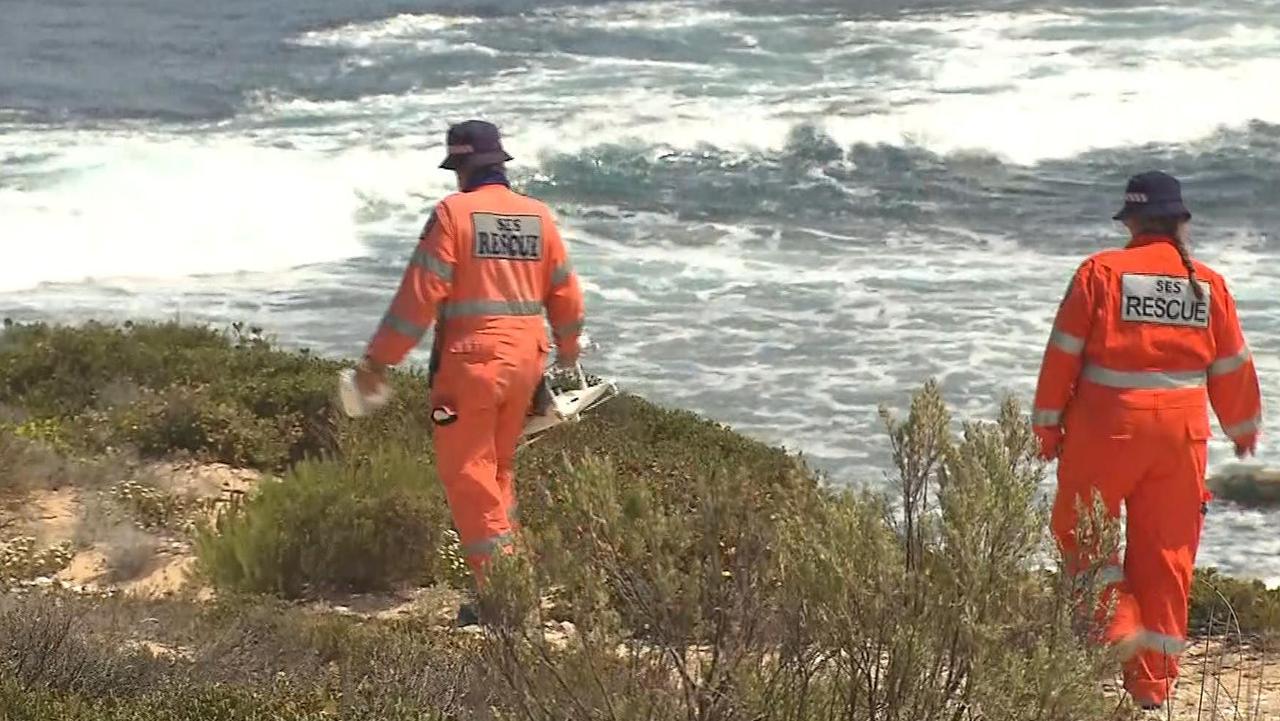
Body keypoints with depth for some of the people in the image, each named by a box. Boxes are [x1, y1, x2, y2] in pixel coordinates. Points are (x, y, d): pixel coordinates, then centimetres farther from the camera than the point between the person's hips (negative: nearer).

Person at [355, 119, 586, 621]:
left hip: (471, 360, -6)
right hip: (525, 360, 6)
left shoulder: (454, 213, -9)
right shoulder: (538, 217, 8)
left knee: (467, 472, -1)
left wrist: (378, 360, -7)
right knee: (498, 468, 22)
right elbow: (566, 294, 16)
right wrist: (568, 351, 34)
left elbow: (420, 295, -13)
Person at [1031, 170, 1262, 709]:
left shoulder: (1102, 272, -6)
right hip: (1180, 431, 3)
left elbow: (1064, 353, -6)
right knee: (1166, 549, 9)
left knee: (1079, 527, 15)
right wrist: (1243, 428, 28)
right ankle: (1153, 681, 12)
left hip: (1107, 426, -3)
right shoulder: (1207, 284, 3)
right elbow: (1232, 366, 12)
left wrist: (1048, 423, 4)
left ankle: (1118, 621, -5)